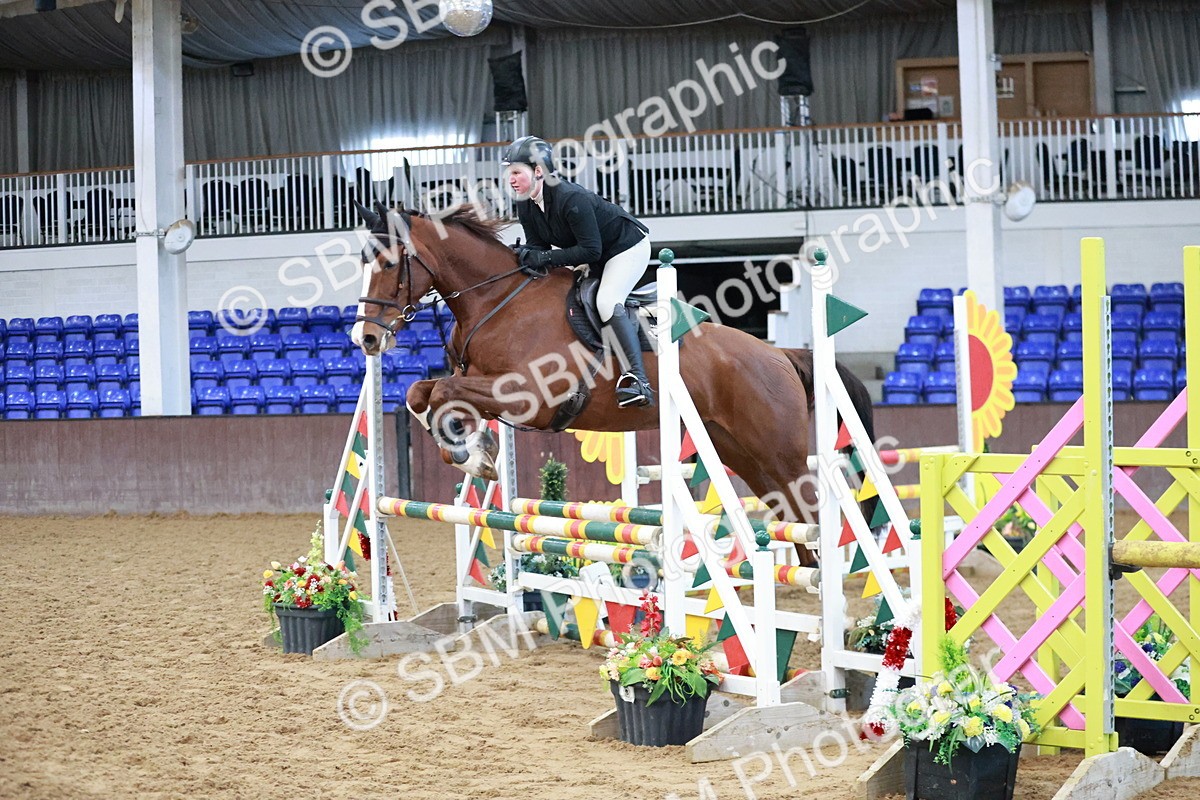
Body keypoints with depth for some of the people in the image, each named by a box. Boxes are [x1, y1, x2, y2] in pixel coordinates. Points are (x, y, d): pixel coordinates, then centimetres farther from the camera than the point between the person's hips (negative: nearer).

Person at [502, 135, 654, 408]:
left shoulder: (572, 198, -35)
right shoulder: (526, 206, -9)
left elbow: (591, 250, -34)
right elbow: (537, 244, -5)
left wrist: (547, 258, -37)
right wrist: (527, 254, -28)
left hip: (628, 245, -10)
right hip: (597, 258, 10)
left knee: (606, 301, -28)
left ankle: (638, 377, -32)